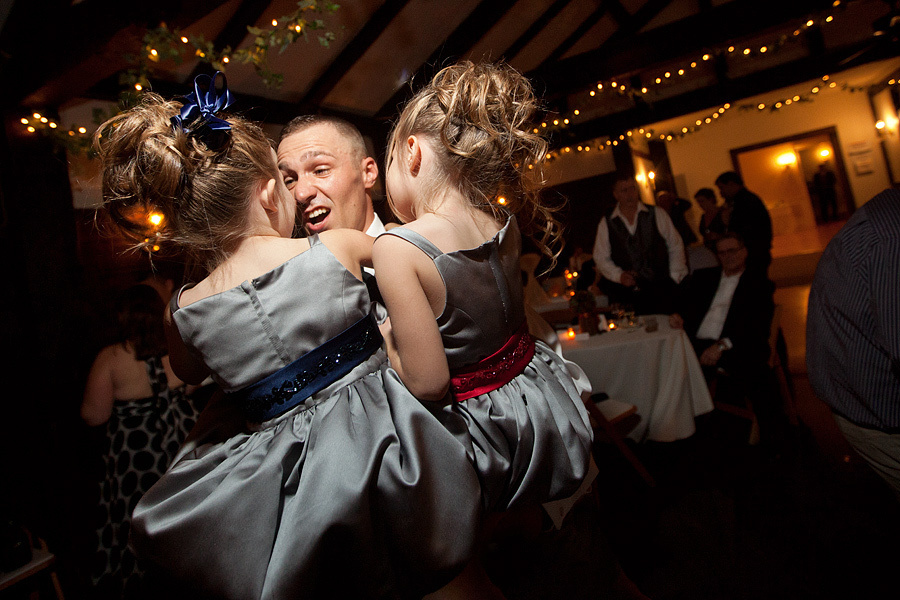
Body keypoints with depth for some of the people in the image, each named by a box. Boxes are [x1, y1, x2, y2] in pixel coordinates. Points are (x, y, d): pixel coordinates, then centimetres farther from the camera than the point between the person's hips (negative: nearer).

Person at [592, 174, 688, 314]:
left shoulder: (657, 214, 7)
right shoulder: (606, 223, 7)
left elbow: (676, 246, 11)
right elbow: (601, 258, 9)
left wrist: (674, 278, 4)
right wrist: (619, 275, -6)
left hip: (659, 289, 0)